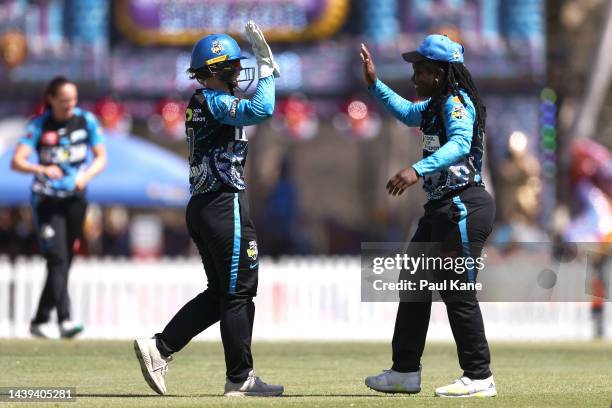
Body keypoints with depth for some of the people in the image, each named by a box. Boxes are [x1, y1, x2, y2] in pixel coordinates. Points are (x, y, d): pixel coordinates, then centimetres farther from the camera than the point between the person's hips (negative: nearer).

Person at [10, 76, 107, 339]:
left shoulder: (86, 120, -1)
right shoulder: (39, 125, -9)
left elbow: (101, 157, 4)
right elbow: (16, 162, -18)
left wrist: (86, 175, -17)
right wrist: (41, 169, -37)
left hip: (75, 199, 4)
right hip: (47, 200, -3)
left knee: (64, 263, 7)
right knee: (57, 260, -16)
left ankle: (40, 321, 20)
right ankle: (64, 320, -26)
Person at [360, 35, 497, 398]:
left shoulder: (457, 103, -16)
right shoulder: (436, 105, 16)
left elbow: (460, 143, -35)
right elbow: (408, 113, 39)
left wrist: (418, 170, -47)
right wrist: (375, 84, 31)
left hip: (465, 207, -11)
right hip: (441, 208, 11)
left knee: (458, 293, -8)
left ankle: (480, 378, 0)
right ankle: (406, 372, 22)